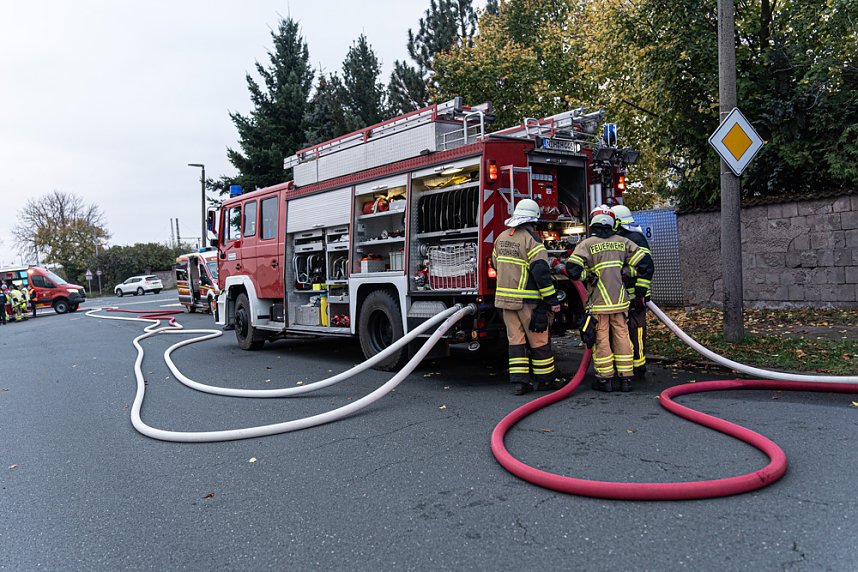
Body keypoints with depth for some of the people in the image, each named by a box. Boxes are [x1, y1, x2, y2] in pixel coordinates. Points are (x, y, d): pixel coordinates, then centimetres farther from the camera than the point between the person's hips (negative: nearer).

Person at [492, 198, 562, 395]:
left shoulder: (502, 237, 9)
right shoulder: (531, 239, -14)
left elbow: (495, 263, 21)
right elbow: (541, 271, -20)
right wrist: (552, 300, -16)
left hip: (505, 297, 6)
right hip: (527, 300, -6)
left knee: (516, 340, 9)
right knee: (539, 340, 6)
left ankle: (519, 381, 7)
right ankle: (544, 380, 17)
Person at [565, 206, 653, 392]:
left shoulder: (587, 244, -7)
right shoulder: (623, 242, 5)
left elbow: (573, 269, -18)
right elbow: (645, 263, 3)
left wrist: (588, 276, 0)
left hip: (598, 301, -3)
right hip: (620, 300, 4)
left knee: (601, 338, 4)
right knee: (621, 337, 10)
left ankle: (605, 379, 9)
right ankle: (625, 378, 13)